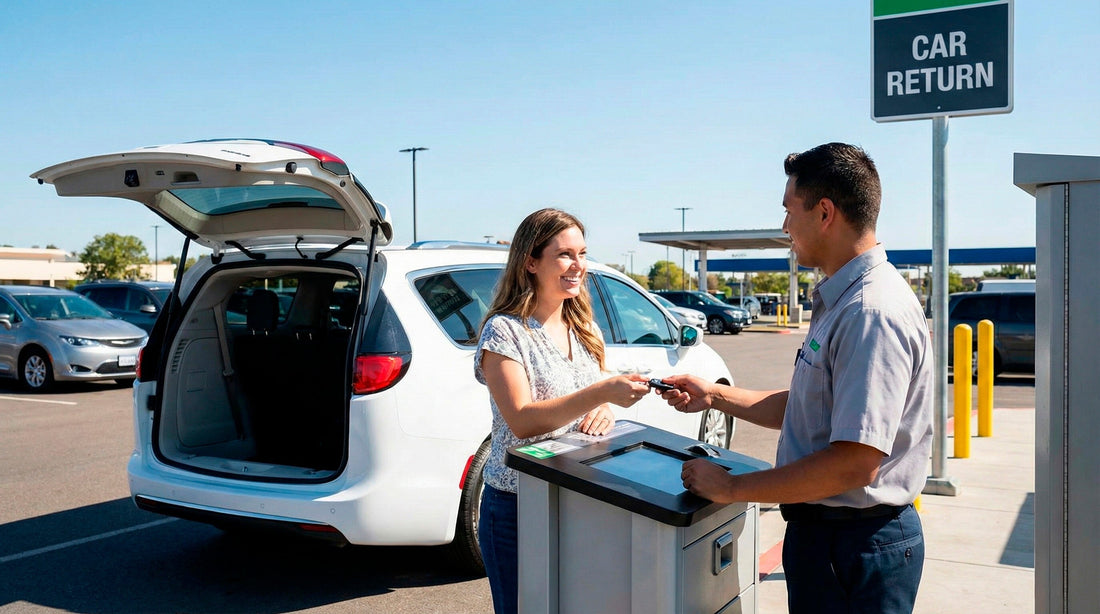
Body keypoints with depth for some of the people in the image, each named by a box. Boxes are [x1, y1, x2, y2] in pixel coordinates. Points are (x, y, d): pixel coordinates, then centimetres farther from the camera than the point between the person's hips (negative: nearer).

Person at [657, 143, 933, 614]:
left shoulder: (872, 313, -24)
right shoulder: (838, 302, 10)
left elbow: (855, 463, -29)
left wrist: (732, 488, -21)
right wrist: (714, 396, 17)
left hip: (854, 548, -10)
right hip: (821, 529, 10)